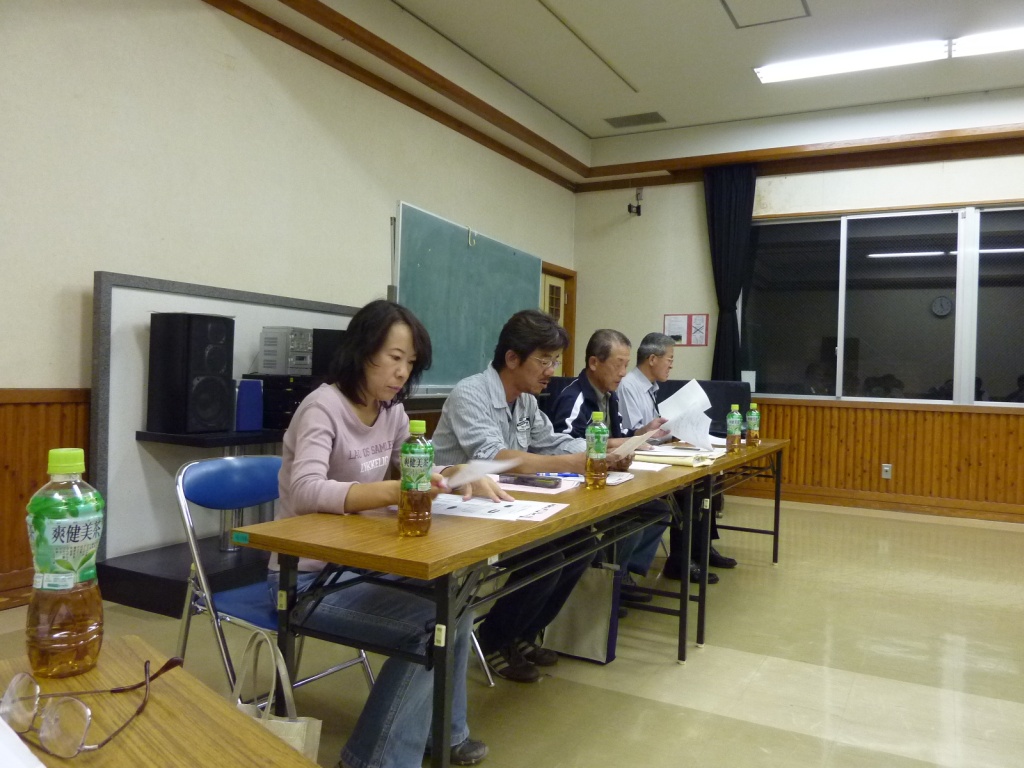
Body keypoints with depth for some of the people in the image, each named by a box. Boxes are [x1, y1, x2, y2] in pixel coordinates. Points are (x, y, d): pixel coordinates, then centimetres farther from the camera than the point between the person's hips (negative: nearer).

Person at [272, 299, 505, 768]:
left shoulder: (392, 410, 2)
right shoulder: (323, 408, -20)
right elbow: (306, 491, -35)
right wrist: (394, 491, -48)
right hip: (308, 576, -8)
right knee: (428, 626, -20)